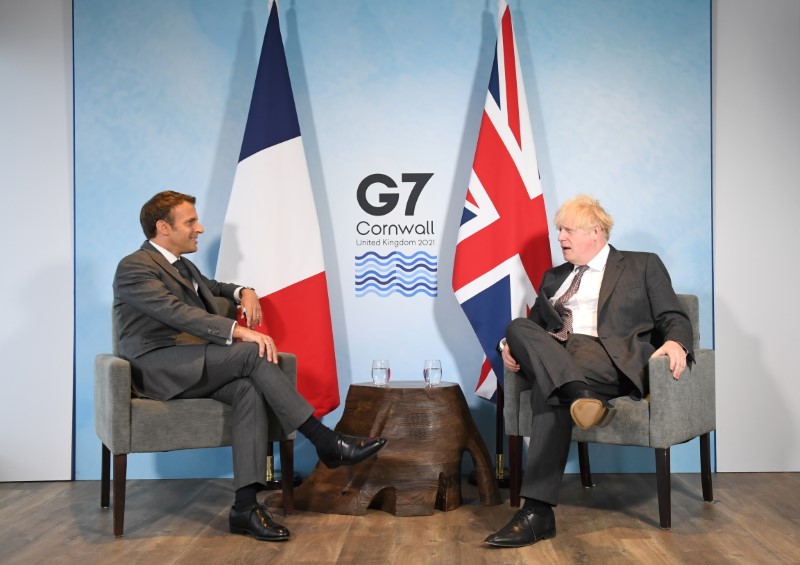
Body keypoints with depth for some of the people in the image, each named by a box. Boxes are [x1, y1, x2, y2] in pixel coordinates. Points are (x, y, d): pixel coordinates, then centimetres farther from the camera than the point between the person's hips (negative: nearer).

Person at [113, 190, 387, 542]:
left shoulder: (182, 266, 22)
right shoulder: (134, 268, -7)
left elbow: (211, 288, 41)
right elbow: (178, 312, -22)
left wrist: (244, 292, 16)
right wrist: (239, 331, -33)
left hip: (192, 367, 8)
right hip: (159, 369, -8)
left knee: (249, 389, -25)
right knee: (253, 353, -26)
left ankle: (245, 506, -30)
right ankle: (326, 442, -23)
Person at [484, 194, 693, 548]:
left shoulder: (643, 266, 16)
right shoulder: (554, 277, 30)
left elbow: (674, 318, 7)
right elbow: (535, 327, 24)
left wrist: (675, 342, -18)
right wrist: (512, 347, -1)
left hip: (614, 360, -4)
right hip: (555, 358, 5)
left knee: (549, 388, -35)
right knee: (517, 327, -31)